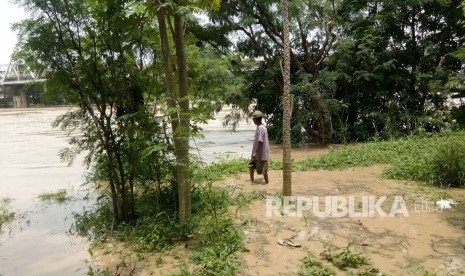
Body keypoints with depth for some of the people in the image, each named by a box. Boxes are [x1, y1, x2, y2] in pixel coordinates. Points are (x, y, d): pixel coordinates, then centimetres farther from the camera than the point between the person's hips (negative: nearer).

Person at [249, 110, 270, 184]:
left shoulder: (260, 128, -21)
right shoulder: (259, 127, 10)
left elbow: (260, 142, -25)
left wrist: (256, 153, -23)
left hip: (261, 153, -10)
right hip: (257, 153, 10)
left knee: (263, 169, 2)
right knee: (251, 165, 17)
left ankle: (266, 183, 16)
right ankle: (252, 180, 29)